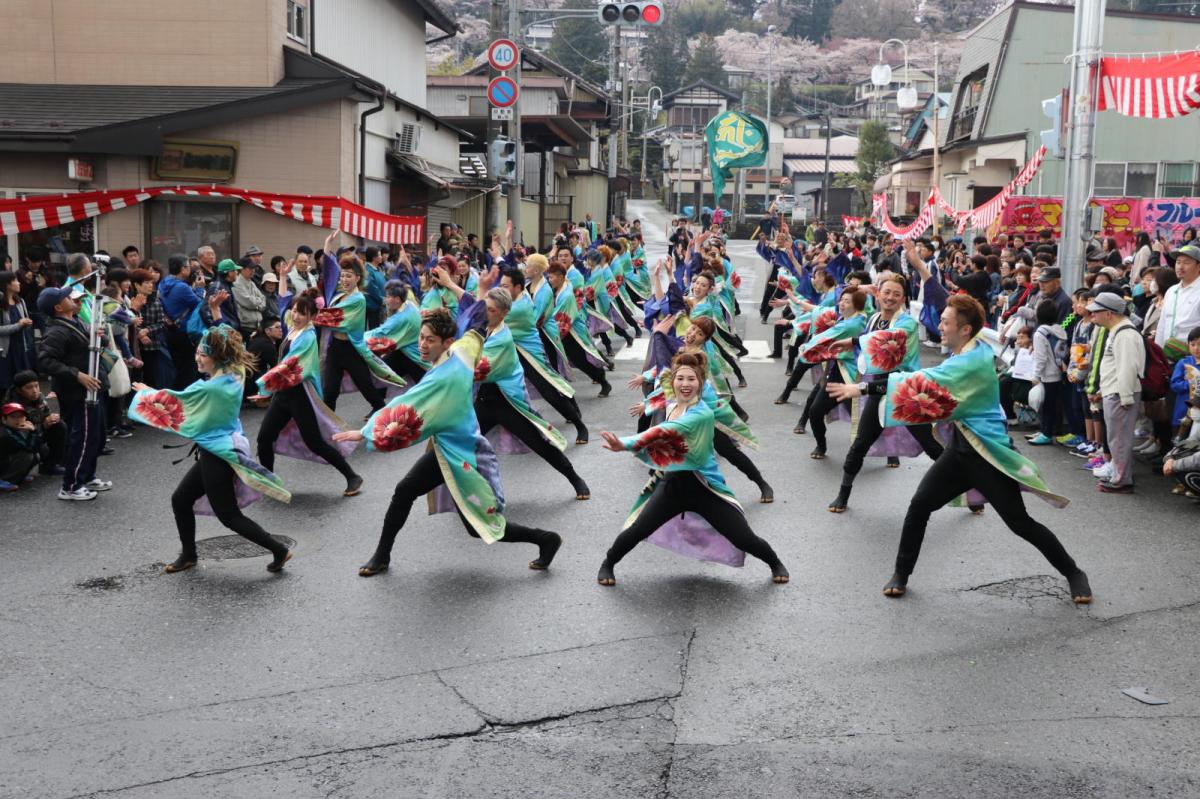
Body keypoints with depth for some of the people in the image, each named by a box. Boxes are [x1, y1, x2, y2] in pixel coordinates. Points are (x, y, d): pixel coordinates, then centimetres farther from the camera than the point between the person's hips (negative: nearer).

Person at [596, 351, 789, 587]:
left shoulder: (703, 413, -23)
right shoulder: (670, 407, 2)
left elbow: (665, 433, -37)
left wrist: (626, 444, -46)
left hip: (704, 487, -5)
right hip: (672, 484, 5)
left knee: (744, 539, -2)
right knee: (636, 531, -6)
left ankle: (775, 563, 29)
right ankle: (607, 565, 21)